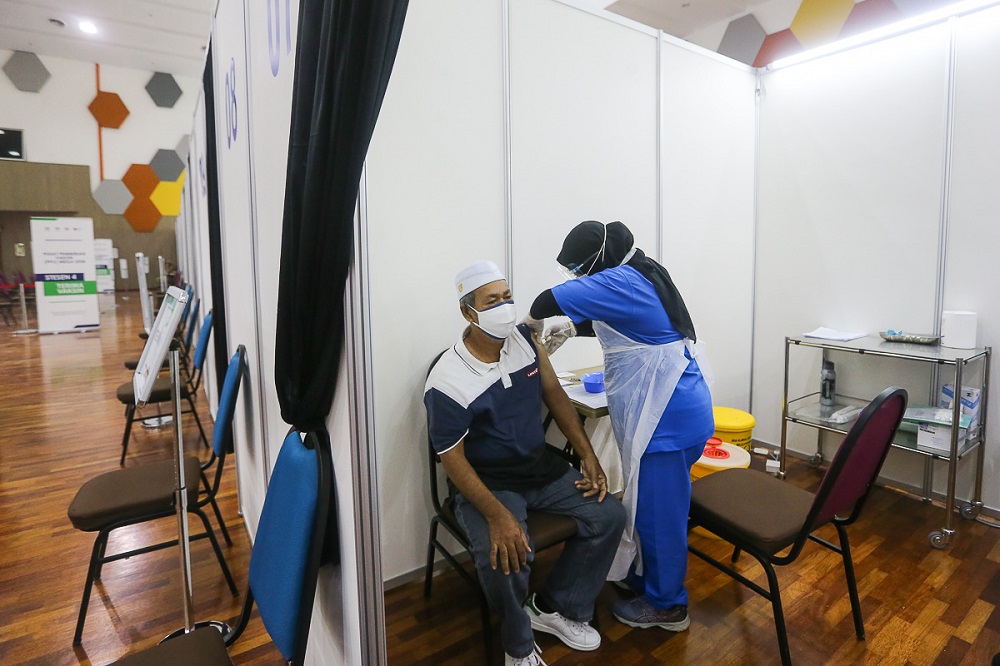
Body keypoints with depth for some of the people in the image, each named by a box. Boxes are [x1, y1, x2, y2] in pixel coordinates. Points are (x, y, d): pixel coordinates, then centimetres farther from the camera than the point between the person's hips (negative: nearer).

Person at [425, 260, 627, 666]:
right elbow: (452, 459, -17)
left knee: (609, 515, -4)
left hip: (541, 467, 6)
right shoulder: (447, 382, -22)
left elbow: (554, 395, 4)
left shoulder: (524, 338, -6)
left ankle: (553, 607, 16)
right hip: (487, 481, -6)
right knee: (504, 555, -30)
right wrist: (497, 515, -28)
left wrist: (588, 456, -2)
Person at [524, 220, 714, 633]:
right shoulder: (640, 277, 11)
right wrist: (572, 328, 10)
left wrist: (533, 319, -7)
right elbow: (611, 321, 24)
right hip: (672, 412, 10)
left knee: (658, 510, 6)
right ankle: (644, 577, 41)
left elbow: (553, 299, -27)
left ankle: (666, 606, 25)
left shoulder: (620, 282, -20)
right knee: (649, 504, 22)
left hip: (667, 418, -10)